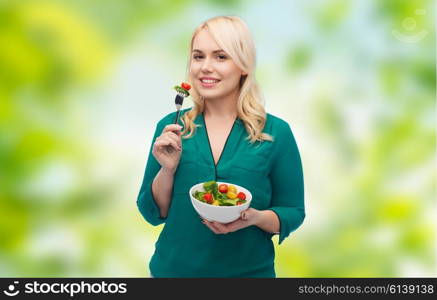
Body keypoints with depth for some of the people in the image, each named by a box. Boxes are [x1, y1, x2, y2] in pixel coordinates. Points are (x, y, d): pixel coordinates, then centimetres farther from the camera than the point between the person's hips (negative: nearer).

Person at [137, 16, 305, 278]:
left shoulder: (276, 133, -10)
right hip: (174, 268, 2)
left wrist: (256, 217, -22)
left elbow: (293, 213, -3)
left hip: (250, 271, -1)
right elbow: (153, 214, -1)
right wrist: (168, 169, -18)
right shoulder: (170, 127, -5)